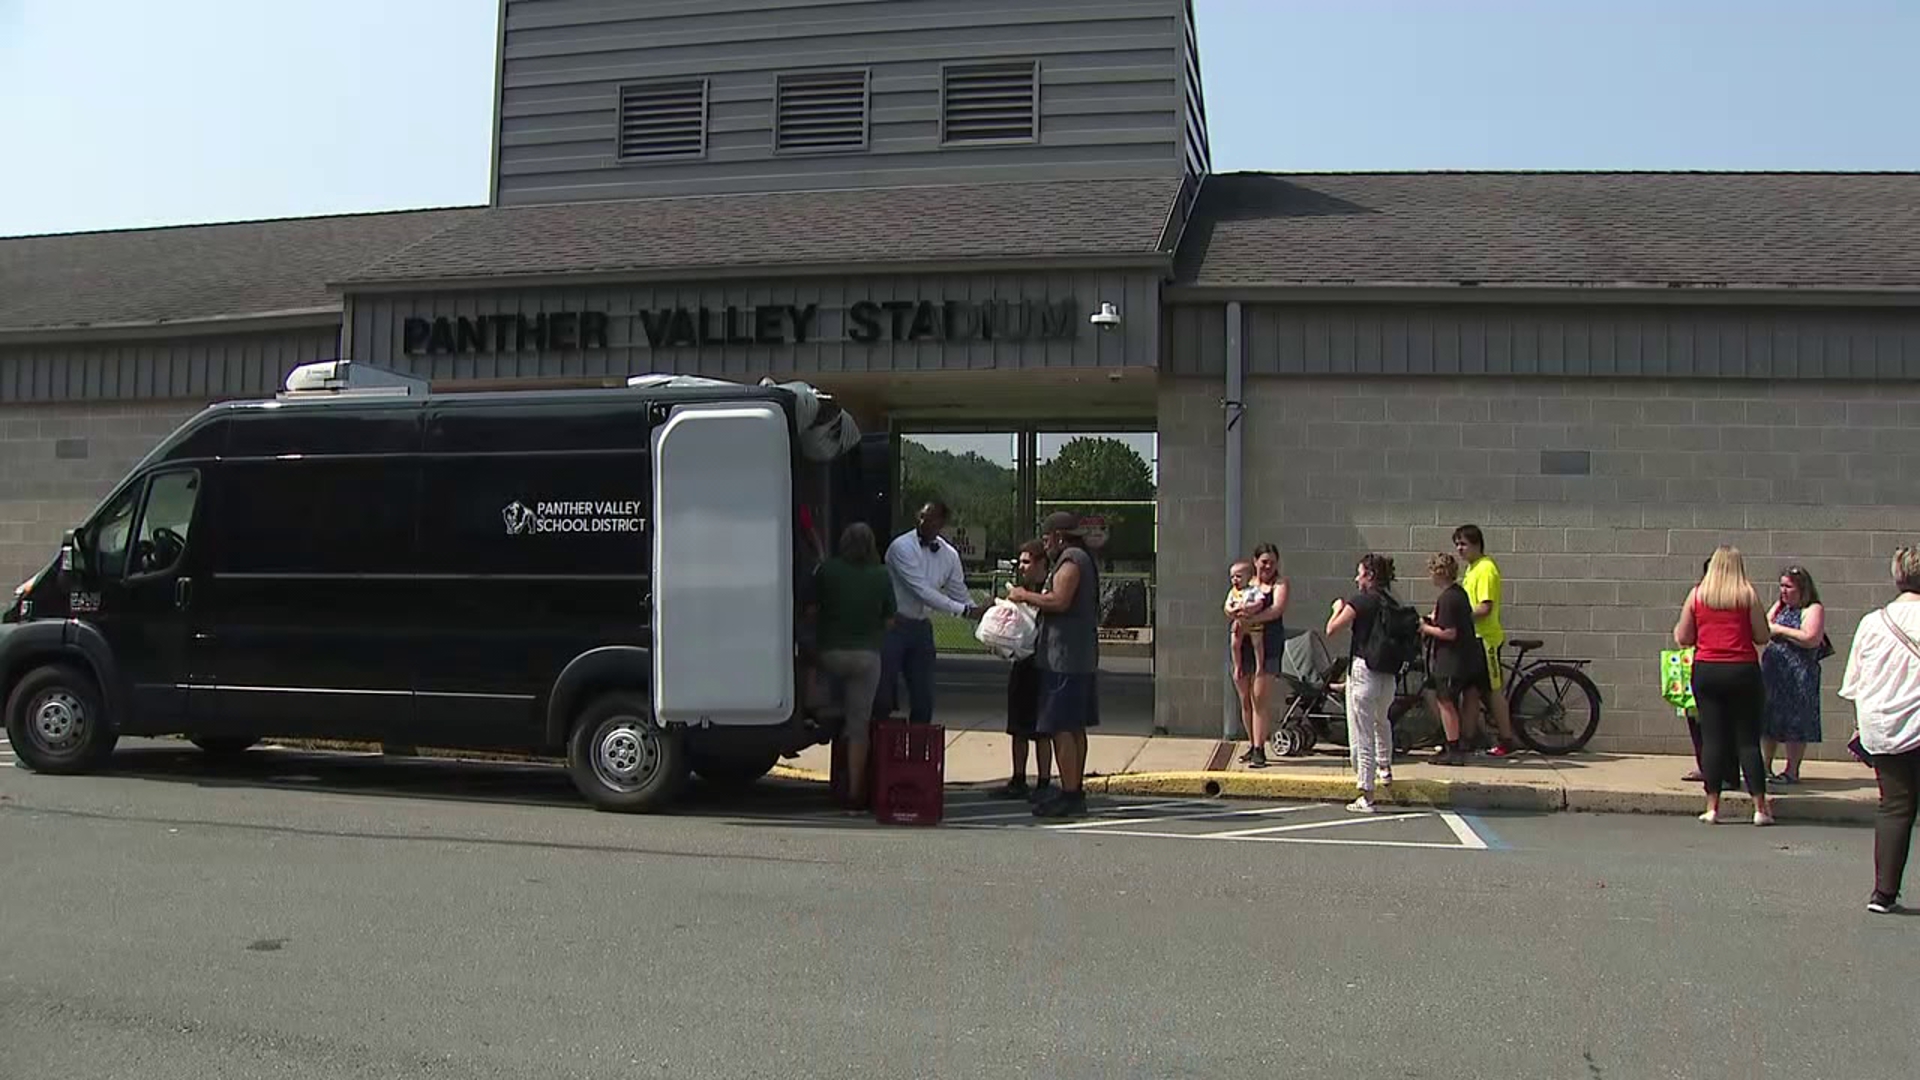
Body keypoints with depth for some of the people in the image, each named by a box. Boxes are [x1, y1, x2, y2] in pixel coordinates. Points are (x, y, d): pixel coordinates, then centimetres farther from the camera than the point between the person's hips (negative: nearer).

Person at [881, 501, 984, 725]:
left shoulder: (949, 555, 3)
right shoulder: (902, 547, -16)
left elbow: (959, 592, 9)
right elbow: (921, 591, -22)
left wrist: (980, 614, -9)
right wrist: (963, 611, -23)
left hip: (922, 628, 6)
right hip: (893, 625, -5)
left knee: (924, 697, 7)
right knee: (884, 695, -3)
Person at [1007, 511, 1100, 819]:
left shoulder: (1071, 560, -12)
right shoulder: (1082, 559, 20)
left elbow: (1059, 601, -24)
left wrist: (1025, 596, -11)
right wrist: (1030, 599, 18)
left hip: (1064, 658, -11)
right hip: (1082, 658, 11)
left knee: (1062, 729, -9)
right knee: (1075, 728, 14)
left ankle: (1069, 796, -10)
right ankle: (1076, 792, 20)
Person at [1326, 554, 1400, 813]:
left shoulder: (1360, 601, -10)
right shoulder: (1392, 604, 7)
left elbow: (1332, 630, -9)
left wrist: (1338, 608, 10)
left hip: (1363, 670, -7)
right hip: (1389, 675, 7)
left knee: (1361, 735, -2)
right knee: (1381, 721, 34)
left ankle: (1366, 797, -3)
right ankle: (1384, 768, 49)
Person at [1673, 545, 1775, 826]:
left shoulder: (1696, 594, 2)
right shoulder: (1747, 594, -2)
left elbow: (1682, 638, 5)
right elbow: (1762, 637, -1)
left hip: (1705, 671, 1)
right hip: (1743, 671, -1)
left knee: (1712, 738, 4)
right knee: (1748, 740, 3)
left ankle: (1712, 807, 4)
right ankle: (1760, 808, 4)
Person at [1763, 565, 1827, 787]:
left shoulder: (1814, 609, -5)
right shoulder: (1780, 606, 16)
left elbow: (1811, 639, -19)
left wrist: (1780, 630, -12)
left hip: (1799, 675, -7)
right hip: (1772, 670, 7)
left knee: (1795, 723, -2)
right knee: (1767, 720, 8)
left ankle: (1792, 771, 4)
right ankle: (1765, 767, 16)